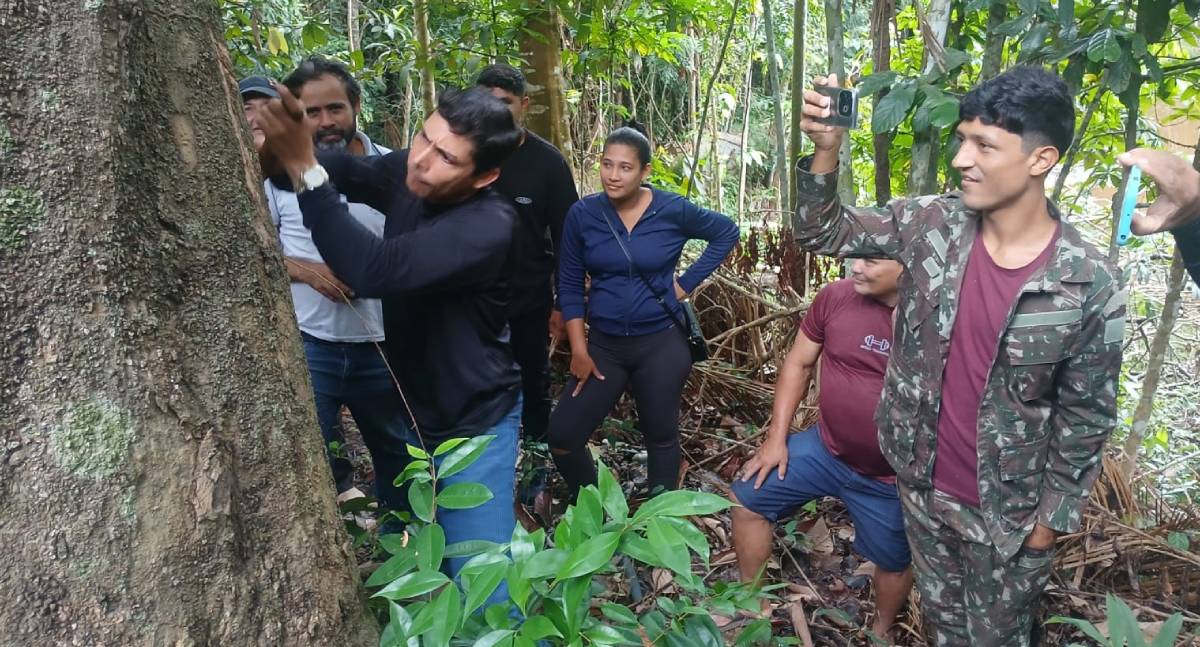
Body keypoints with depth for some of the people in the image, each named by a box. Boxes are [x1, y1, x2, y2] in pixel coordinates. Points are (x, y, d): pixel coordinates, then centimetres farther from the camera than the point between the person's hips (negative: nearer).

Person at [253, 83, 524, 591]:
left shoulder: (488, 227, -30)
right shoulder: (406, 174, -8)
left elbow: (374, 271, -39)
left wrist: (303, 166, -38)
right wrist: (276, 155, -33)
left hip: (474, 425, -7)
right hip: (414, 411, 7)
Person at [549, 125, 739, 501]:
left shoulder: (672, 211, -9)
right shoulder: (582, 215, -6)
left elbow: (726, 233, 6)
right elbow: (569, 286, -1)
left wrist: (687, 283, -2)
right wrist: (579, 350, -6)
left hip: (661, 344, -1)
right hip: (604, 345, 2)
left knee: (661, 437, 12)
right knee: (562, 436, -2)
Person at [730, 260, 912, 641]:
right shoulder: (836, 297, -12)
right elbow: (799, 364, 0)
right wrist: (776, 437, 0)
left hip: (891, 477, -3)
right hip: (825, 448, 4)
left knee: (894, 561, 17)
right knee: (748, 498, 6)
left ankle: (881, 631, 51)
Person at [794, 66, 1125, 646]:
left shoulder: (1088, 283, -20)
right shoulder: (931, 224, -11)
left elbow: (1086, 414, -10)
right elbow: (823, 233, -5)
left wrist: (1053, 516, -4)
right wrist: (825, 150, -22)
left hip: (1009, 511, -3)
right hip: (922, 487, 3)